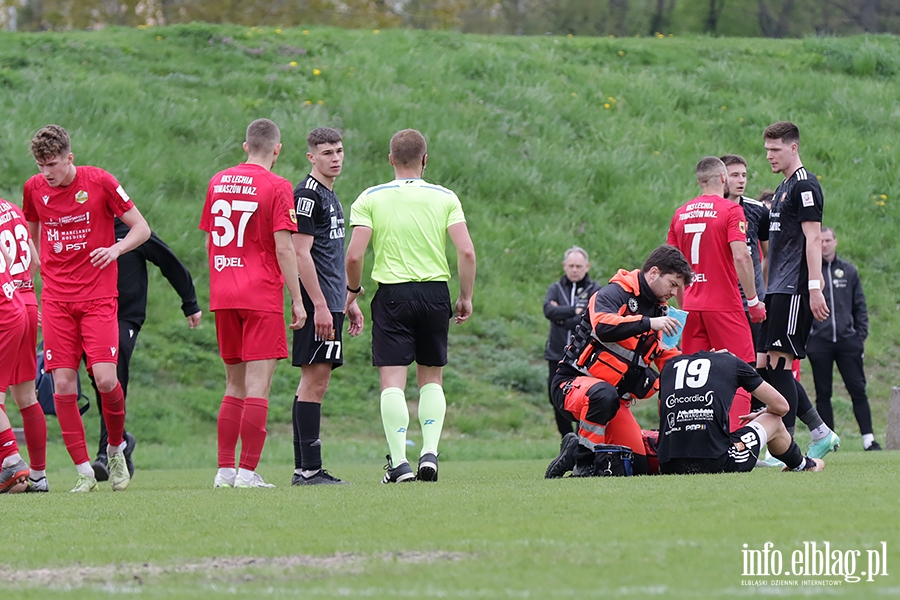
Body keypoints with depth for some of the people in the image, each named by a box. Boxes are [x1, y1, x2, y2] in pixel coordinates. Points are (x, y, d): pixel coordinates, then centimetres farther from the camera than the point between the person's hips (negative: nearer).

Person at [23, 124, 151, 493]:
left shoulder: (99, 182, -5)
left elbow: (141, 228, 1)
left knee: (105, 378, -14)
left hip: (98, 297, -3)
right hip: (56, 300, 3)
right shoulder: (34, 189, 5)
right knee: (63, 385, -6)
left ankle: (116, 449, 13)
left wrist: (115, 249, -18)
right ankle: (84, 472, 0)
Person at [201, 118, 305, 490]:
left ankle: (225, 470, 9)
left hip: (223, 294, 6)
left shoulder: (218, 182, 10)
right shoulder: (276, 187, -7)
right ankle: (247, 471, -10)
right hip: (262, 296, -6)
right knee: (258, 384, -5)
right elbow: (283, 247, -12)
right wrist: (297, 300, -8)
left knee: (236, 384, 13)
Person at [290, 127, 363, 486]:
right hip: (316, 304, -10)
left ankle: (305, 469, 10)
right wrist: (319, 306, -21)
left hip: (330, 303, 10)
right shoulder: (307, 194, -10)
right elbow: (301, 253, -17)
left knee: (315, 381, 9)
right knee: (314, 380, -10)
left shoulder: (330, 196, 20)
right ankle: (308, 469, -12)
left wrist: (349, 302, 26)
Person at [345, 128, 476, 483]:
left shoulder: (371, 198, -1)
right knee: (432, 377, 15)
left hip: (392, 294, -2)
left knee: (392, 379, -2)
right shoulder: (445, 198, 3)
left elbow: (354, 255, -8)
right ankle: (430, 452, 3)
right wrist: (466, 297, 5)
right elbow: (466, 251, -6)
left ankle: (399, 462, -11)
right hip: (435, 293, 2)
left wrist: (353, 289, 10)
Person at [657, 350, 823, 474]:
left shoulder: (670, 366, 21)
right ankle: (804, 465, 51)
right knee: (774, 421, 24)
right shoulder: (733, 362, 12)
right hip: (718, 464, -3)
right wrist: (760, 415, 41)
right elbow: (781, 406, 18)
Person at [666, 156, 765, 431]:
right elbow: (741, 257, -16)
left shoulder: (680, 214, 11)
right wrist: (753, 300, -10)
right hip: (725, 305, -6)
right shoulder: (730, 210, -6)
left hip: (692, 306, 6)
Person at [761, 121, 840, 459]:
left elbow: (813, 238, -15)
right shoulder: (784, 188, 21)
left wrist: (814, 288, -21)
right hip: (778, 290, 10)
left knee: (779, 362, -12)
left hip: (794, 290, -10)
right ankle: (821, 433, 15)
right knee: (768, 366, 7)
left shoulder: (804, 186, -9)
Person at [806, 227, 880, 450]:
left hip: (847, 340, 1)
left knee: (858, 390, -3)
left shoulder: (849, 271, 12)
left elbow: (860, 306, 14)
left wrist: (861, 335, 6)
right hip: (819, 342, -1)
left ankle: (868, 438, -3)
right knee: (823, 394, 3)